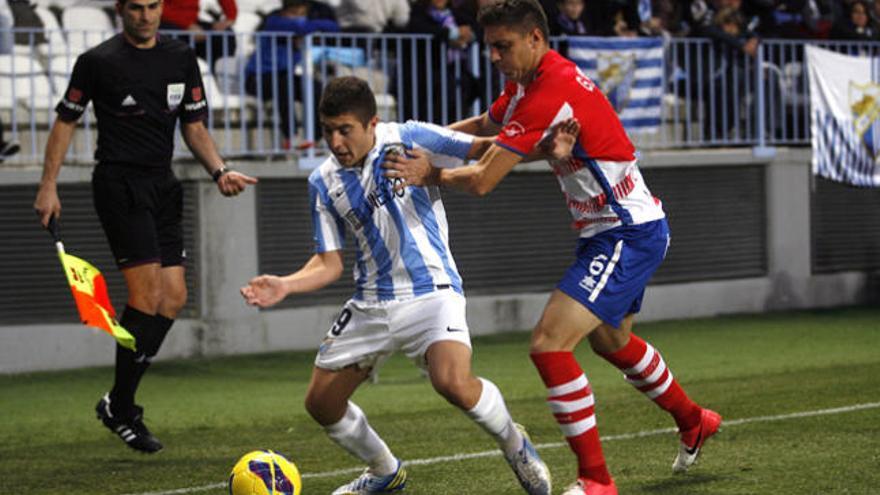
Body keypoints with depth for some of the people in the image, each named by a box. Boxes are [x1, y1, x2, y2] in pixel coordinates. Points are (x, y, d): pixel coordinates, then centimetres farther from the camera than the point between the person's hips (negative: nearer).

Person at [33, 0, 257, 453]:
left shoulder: (181, 58, 10)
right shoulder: (97, 61, -4)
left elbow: (193, 127, 15)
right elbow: (66, 120, 3)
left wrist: (219, 171, -1)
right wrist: (48, 186, -2)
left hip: (161, 186, 6)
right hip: (118, 183, -6)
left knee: (173, 296, 1)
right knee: (147, 294, -14)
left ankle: (118, 402, 11)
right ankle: (120, 411, -3)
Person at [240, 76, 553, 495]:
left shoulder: (408, 139, -7)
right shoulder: (323, 183, 4)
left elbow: (486, 149, -5)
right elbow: (328, 263, 5)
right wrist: (284, 286, -13)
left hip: (430, 291, -5)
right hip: (370, 304, 5)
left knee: (453, 383, -30)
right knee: (321, 403, 6)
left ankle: (516, 447, 0)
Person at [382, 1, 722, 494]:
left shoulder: (551, 92, -26)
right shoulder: (528, 84, 5)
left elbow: (481, 180, -25)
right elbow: (485, 125, 23)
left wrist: (432, 173, -7)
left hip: (629, 235, -11)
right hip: (611, 231, 11)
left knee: (550, 345, -18)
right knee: (610, 341, 29)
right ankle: (693, 422, 51)